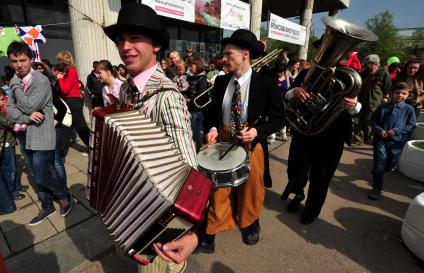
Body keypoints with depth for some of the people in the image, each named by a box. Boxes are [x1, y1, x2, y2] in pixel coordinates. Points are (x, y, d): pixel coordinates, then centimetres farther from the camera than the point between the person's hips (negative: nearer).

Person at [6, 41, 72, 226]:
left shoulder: (42, 81, -14)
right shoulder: (15, 83, 7)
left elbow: (29, 106, -20)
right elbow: (9, 110, 1)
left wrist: (16, 85, -10)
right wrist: (27, 118, -17)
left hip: (41, 136, -7)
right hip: (24, 136, 7)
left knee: (41, 177, -2)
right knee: (38, 176, 16)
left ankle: (65, 195, 24)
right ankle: (47, 207, 32)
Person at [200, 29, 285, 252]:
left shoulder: (266, 84, -11)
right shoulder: (221, 81, 0)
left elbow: (279, 118, -6)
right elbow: (212, 111, 9)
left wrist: (257, 131, -21)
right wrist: (211, 128, -11)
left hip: (251, 144, -2)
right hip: (223, 142, 3)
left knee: (251, 189, 17)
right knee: (219, 189, 11)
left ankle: (250, 224, 47)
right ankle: (211, 233, 30)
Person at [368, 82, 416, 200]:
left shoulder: (409, 109, -1)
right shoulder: (382, 107, 0)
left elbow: (412, 125, 0)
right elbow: (373, 121, 4)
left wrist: (396, 131, -14)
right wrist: (380, 130, -12)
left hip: (397, 141, 1)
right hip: (380, 139, -1)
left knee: (391, 166, 16)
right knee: (379, 165, -4)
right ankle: (377, 188, 8)